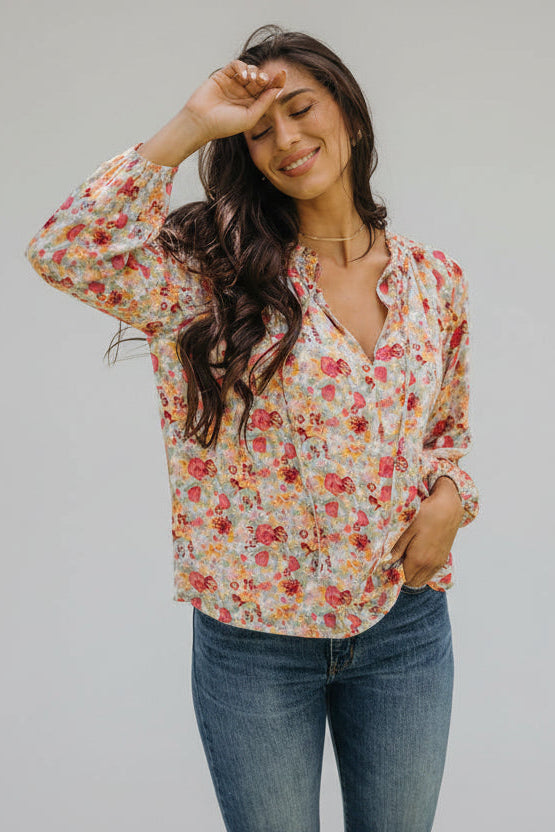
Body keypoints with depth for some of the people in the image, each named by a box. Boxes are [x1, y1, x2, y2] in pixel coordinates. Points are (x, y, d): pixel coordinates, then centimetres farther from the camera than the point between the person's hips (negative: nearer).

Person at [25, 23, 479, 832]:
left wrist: (451, 497, -8)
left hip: (406, 625, 3)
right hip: (254, 637, -2)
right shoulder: (213, 272, -7)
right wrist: (190, 127, -19)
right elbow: (64, 251, -23)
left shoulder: (436, 277, 1)